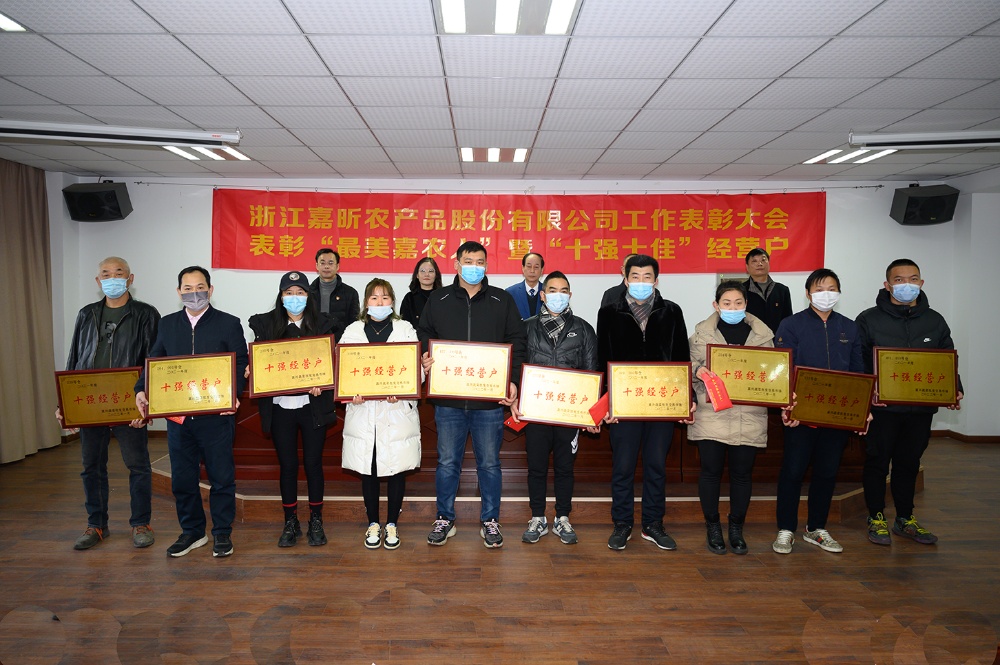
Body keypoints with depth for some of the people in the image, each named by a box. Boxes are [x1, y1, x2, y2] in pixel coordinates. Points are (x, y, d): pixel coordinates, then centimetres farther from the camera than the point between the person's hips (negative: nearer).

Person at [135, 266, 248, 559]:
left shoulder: (229, 324, -1)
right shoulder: (167, 324, 10)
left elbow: (241, 364, -4)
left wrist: (233, 394, -21)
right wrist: (141, 391, -6)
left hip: (216, 415, -3)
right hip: (177, 415, 4)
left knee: (221, 476, 5)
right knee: (182, 478, 12)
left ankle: (222, 533, 21)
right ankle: (192, 531, 29)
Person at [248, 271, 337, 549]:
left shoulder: (322, 323, 2)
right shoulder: (266, 324, 5)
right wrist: (252, 372, -15)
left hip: (312, 405, -1)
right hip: (280, 406, 1)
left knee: (313, 463, 6)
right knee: (287, 465, 9)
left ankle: (316, 521, 20)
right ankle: (290, 523, 23)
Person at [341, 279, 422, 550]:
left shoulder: (406, 330, 5)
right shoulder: (352, 331, 8)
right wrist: (352, 393, -14)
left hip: (398, 411, -1)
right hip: (363, 412, 1)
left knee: (396, 470, 6)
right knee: (368, 471, 9)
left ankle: (392, 524, 22)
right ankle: (373, 523, 26)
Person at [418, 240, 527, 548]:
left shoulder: (502, 301, 4)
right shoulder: (438, 300, 7)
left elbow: (517, 343, 4)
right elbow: (424, 336, 14)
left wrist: (513, 381, -6)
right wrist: (425, 359, -7)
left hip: (490, 399, -1)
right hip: (448, 399, 1)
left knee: (489, 463, 9)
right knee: (447, 462, 10)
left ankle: (490, 521, 25)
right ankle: (445, 520, 26)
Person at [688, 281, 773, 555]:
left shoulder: (762, 333, 8)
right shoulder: (702, 332, 3)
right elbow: (691, 364, 4)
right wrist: (698, 370, -18)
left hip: (749, 416, 2)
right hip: (711, 414, -1)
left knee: (742, 472, 9)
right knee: (711, 470, 4)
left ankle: (736, 528, 26)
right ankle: (713, 527, 22)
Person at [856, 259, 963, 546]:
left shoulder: (935, 321, 9)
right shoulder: (868, 320, -3)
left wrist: (954, 390, -3)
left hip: (921, 407, 4)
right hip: (882, 407, -3)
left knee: (909, 463, 14)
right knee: (877, 462, 6)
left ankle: (905, 519, 27)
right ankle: (876, 518, 19)